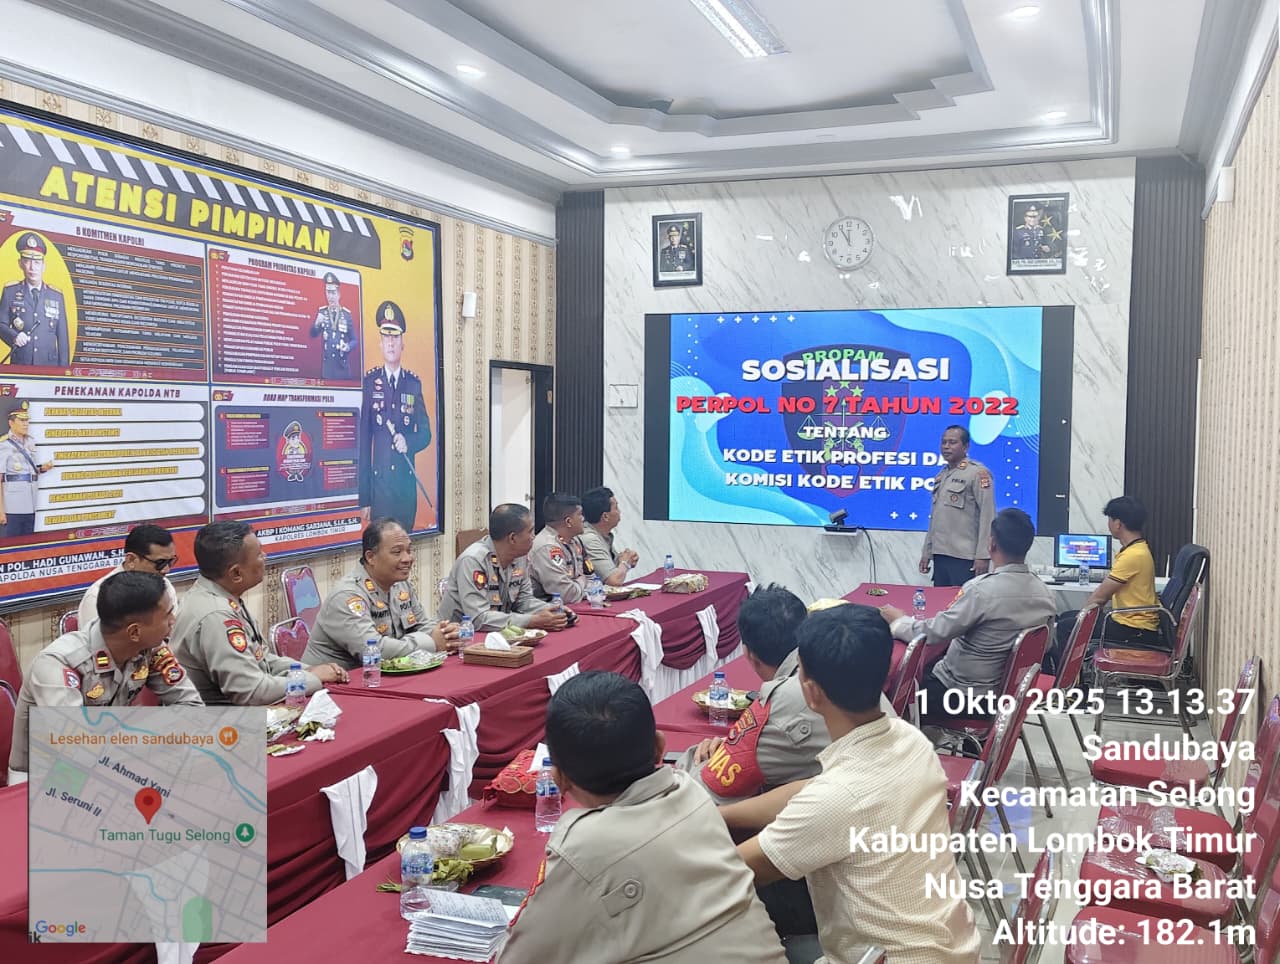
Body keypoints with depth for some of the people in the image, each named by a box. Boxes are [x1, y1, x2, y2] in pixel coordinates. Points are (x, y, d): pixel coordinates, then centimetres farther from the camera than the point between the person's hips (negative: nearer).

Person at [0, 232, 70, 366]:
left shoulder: (57, 296, 8)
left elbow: (62, 337, 7)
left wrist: (63, 369, 2)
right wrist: (14, 336, -18)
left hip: (49, 365, 1)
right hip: (19, 365, -1)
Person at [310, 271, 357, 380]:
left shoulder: (347, 314, 2)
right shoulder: (321, 312, 5)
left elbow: (355, 340, 5)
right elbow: (313, 334, -1)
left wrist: (348, 347, -17)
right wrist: (316, 324, -22)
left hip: (343, 365, -1)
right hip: (327, 364, 1)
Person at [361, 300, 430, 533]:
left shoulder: (414, 383, 7)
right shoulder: (370, 382, 0)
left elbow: (426, 433, 10)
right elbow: (364, 436, -2)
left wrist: (409, 443, -14)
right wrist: (364, 497, -6)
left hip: (407, 479, 3)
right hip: (379, 480, -2)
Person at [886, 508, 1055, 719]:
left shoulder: (982, 589, -28)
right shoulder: (1045, 593, -6)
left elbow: (934, 633, -22)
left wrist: (898, 619, -3)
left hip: (965, 697, -7)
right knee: (927, 668, 25)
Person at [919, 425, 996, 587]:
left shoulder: (978, 473, -6)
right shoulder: (941, 476, 17)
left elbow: (987, 516, -11)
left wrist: (983, 555, -16)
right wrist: (926, 552, 18)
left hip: (964, 558, -7)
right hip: (940, 556, 7)